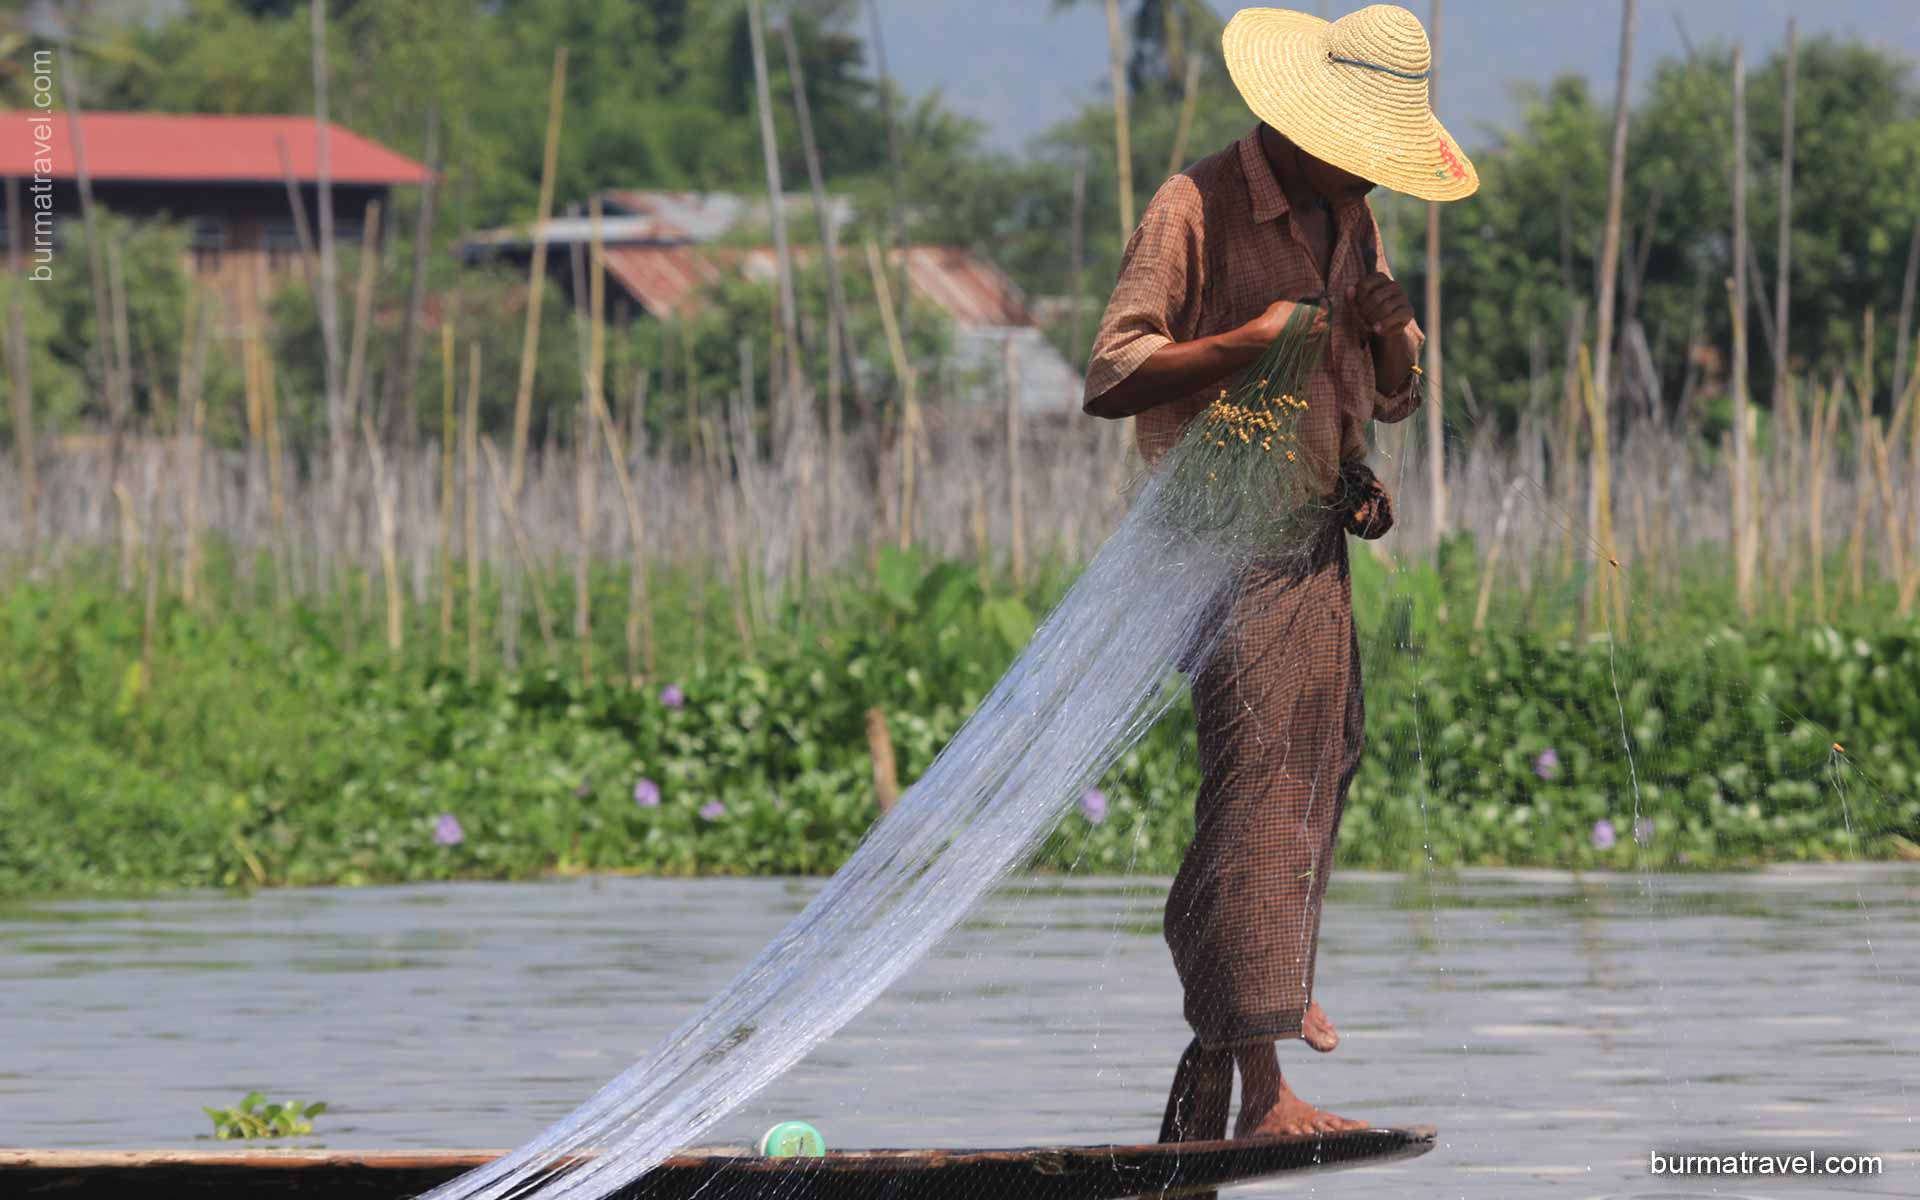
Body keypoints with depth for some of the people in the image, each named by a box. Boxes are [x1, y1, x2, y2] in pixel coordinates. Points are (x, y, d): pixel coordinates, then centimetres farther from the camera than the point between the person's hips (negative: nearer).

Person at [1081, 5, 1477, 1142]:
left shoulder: (1350, 215, 13)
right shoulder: (1198, 208, -12)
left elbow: (1395, 398, 18)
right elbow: (1112, 379, -17)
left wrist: (1392, 331, -4)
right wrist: (1251, 339, -26)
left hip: (1318, 538, 8)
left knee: (1320, 762, 18)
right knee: (1260, 790, -14)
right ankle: (1259, 1085, -18)